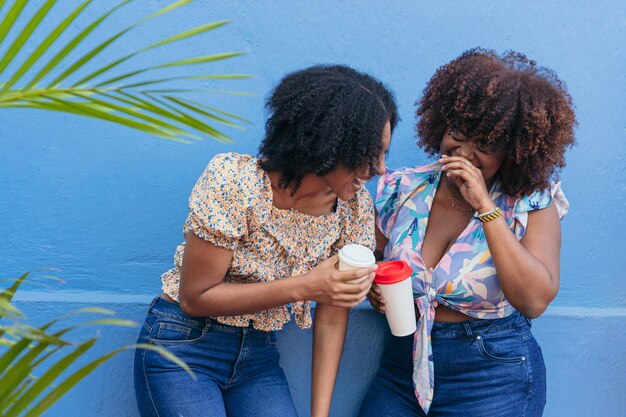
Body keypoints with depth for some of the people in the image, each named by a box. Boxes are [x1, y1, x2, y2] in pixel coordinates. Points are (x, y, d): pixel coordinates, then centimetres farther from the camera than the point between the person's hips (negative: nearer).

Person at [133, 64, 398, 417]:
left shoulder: (355, 206, -8)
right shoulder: (233, 180, -22)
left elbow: (332, 318, -2)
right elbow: (194, 298, -17)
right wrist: (303, 287, -26)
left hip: (259, 357, 4)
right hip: (182, 347, -4)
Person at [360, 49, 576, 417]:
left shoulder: (532, 205, -7)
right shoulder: (403, 190, 1)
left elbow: (535, 301, -20)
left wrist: (485, 206, -21)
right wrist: (372, 284, -11)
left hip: (494, 379, -3)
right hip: (404, 367, 3)